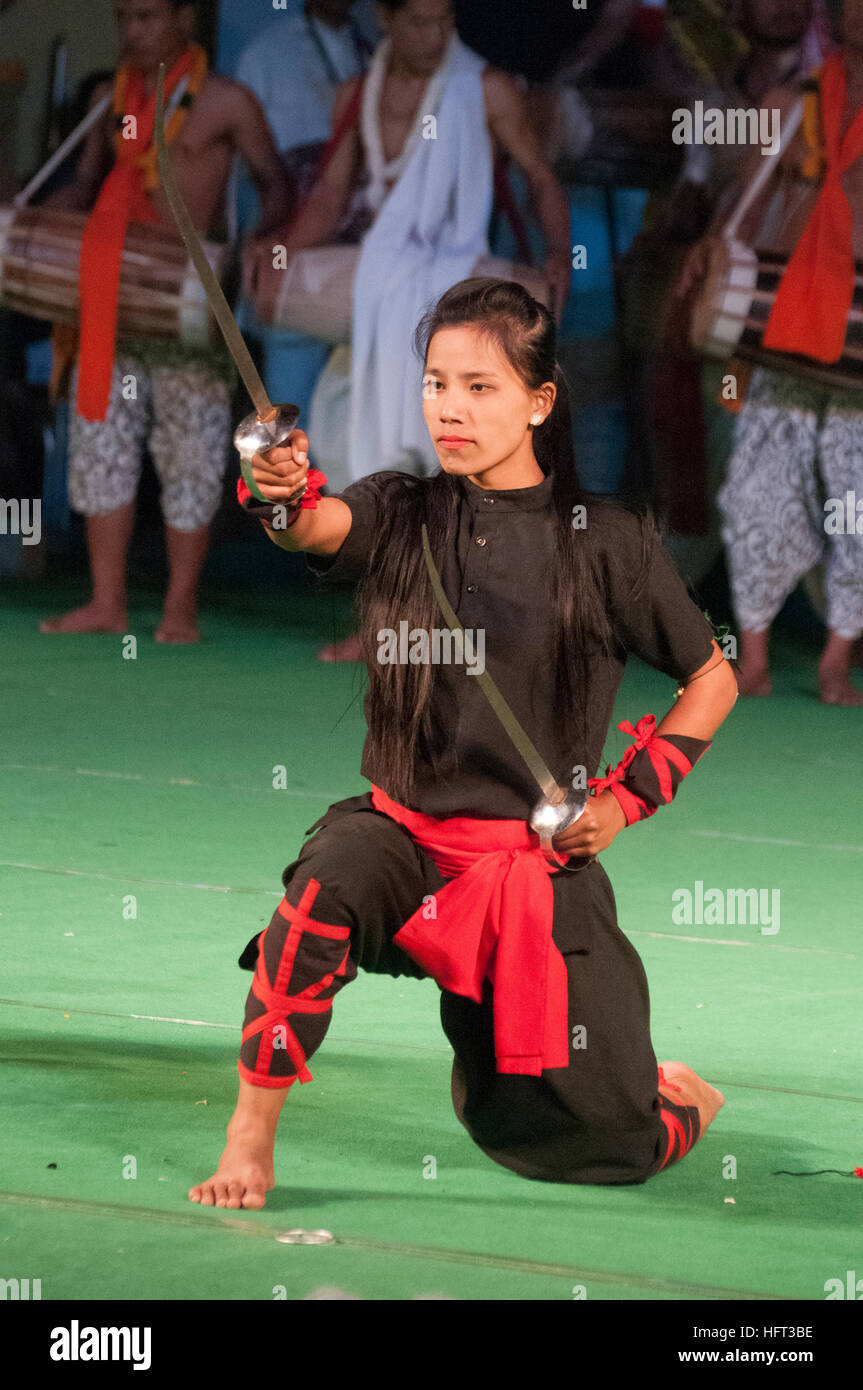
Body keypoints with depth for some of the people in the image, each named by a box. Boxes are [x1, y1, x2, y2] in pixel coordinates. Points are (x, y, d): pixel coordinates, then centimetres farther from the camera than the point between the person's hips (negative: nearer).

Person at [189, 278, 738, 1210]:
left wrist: (627, 798, -3)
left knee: (599, 1144, 2)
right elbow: (322, 528, -25)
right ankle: (250, 1136, -23)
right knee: (326, 888, -36)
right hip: (403, 827, 1)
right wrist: (282, 494, -48)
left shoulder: (607, 545, -4)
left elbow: (713, 680, 6)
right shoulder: (401, 514, -1)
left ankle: (674, 1096, 40)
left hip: (541, 860, -1)